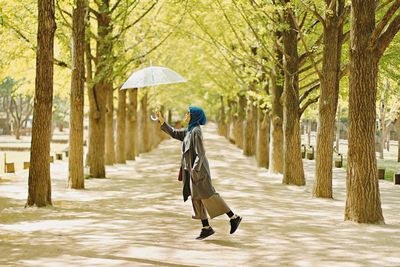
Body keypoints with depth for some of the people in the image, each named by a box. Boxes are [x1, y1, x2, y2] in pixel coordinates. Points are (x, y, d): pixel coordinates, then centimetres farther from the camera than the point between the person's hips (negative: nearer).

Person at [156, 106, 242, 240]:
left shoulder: (196, 131, -16)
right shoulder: (189, 130, 12)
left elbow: (200, 153, -20)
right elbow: (174, 133, 23)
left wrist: (194, 170, -24)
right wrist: (161, 120, 16)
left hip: (198, 169, -9)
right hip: (192, 170, 9)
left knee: (209, 196, -7)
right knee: (196, 198, 6)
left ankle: (234, 217, -1)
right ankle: (206, 228, 8)